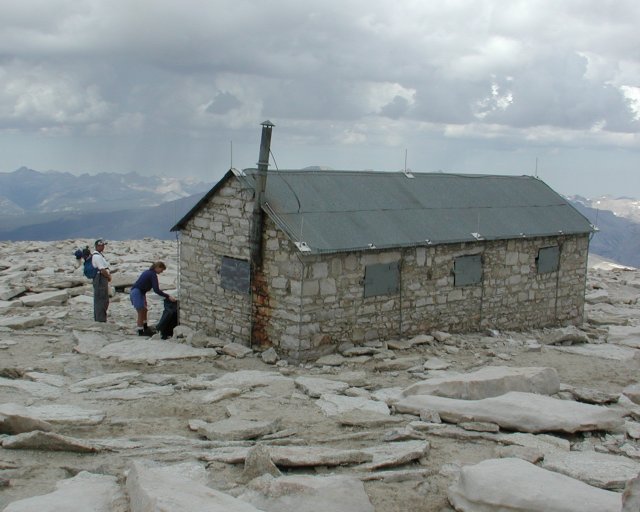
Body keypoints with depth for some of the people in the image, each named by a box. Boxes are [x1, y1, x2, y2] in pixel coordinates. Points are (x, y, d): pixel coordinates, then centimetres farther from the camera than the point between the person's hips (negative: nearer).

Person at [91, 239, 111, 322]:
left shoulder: (100, 255, 17)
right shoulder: (97, 256, -16)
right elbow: (102, 270, -20)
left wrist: (108, 274, 5)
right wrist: (109, 277, -6)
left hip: (103, 280, 11)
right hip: (100, 280, -11)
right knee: (101, 300, -7)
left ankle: (98, 319, 26)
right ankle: (101, 319, -3)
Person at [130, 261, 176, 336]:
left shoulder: (148, 272, 13)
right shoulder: (153, 274, -17)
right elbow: (156, 290, -23)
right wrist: (168, 296, -24)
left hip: (135, 292, 10)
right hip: (137, 293, -10)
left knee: (145, 310, 21)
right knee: (141, 313, -1)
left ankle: (145, 328, 33)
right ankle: (140, 332, 7)